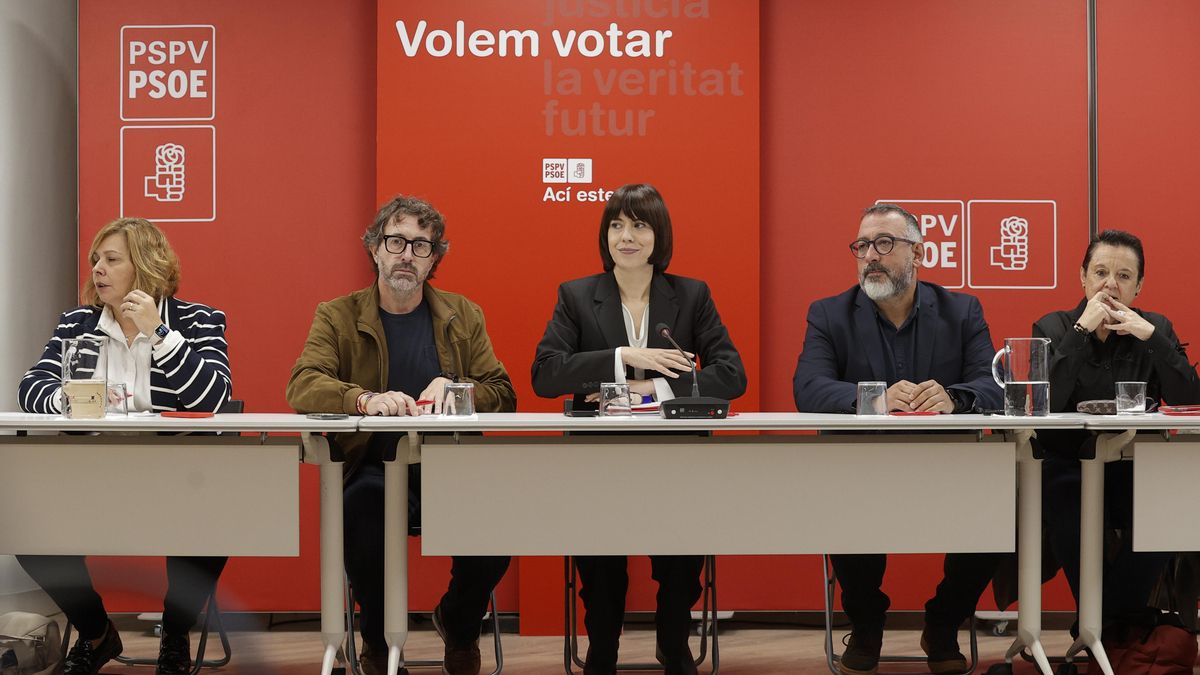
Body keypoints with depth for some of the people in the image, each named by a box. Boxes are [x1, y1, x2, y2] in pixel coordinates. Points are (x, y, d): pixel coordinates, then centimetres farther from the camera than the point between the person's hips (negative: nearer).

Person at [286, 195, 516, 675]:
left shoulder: (463, 316, 14)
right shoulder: (337, 316, 7)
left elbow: (503, 394, 9)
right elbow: (302, 387, -9)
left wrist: (452, 387, -13)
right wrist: (366, 399, -29)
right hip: (372, 469, -2)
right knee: (364, 534, -36)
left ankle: (459, 627, 10)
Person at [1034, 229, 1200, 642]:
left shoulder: (1155, 330, 8)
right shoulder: (1053, 328, 3)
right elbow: (1043, 405, -15)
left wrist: (1151, 337, -15)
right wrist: (1081, 331, -17)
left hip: (1134, 469, 2)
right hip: (1067, 468, -2)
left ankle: (1108, 625, -5)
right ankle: (1130, 625, -3)